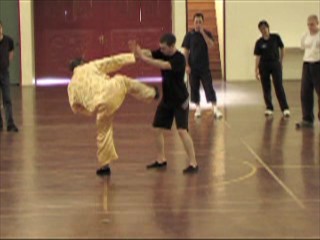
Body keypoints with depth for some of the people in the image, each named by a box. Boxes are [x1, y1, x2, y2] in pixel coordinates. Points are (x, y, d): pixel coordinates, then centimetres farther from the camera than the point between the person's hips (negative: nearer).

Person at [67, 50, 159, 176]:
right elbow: (112, 62, 13)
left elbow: (76, 107, 20)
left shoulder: (72, 85, 21)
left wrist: (91, 111, 33)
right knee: (123, 81, 29)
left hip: (100, 107, 2)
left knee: (104, 133, 17)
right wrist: (133, 56, 20)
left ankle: (105, 165, 23)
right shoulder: (91, 66, 15)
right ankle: (151, 93, 43)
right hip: (112, 91, -2)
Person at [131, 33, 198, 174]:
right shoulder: (162, 53, -1)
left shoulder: (179, 59, -23)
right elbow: (149, 53, -16)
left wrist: (142, 58, -43)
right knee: (158, 129, 11)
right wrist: (137, 51, -38)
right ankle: (161, 160, 27)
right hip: (166, 99, 8)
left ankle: (193, 163, -11)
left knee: (182, 130, -16)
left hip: (180, 100, -8)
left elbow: (163, 65, -38)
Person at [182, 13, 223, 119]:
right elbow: (185, 51, 0)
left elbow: (210, 45, -16)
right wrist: (187, 65, -6)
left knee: (209, 87, -6)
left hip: (205, 67, 0)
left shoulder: (207, 34, 2)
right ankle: (198, 108, 18)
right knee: (194, 88, 5)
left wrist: (203, 33, -18)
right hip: (193, 67, 0)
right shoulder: (189, 35, 0)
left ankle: (215, 108, -9)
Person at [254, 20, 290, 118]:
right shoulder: (259, 42, -2)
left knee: (279, 87, -7)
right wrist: (256, 70, -7)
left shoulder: (276, 37, -3)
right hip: (264, 66, 2)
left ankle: (285, 109, -5)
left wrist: (281, 61, 8)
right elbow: (258, 57, -2)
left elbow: (282, 49, 8)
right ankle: (269, 109, 15)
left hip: (275, 64, -2)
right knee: (266, 88, 5)